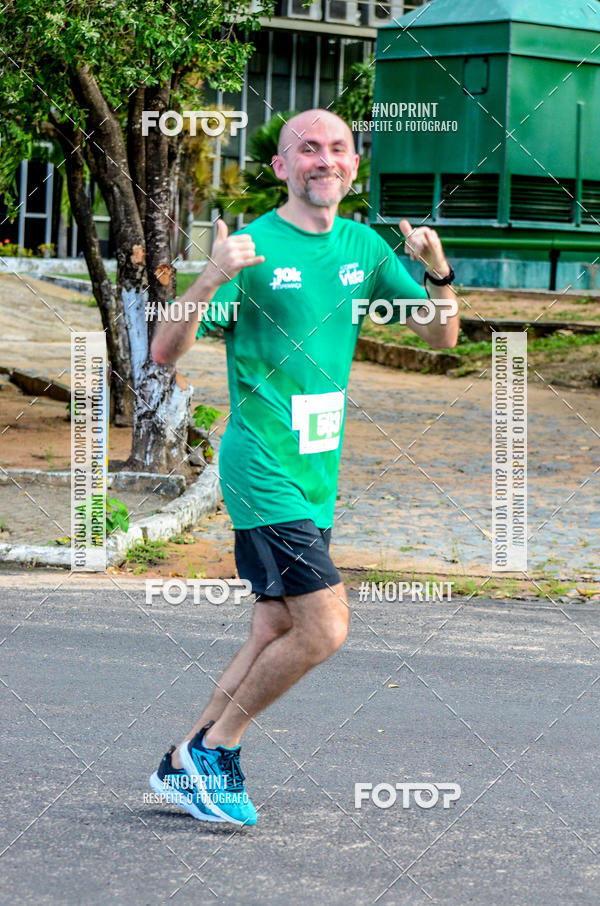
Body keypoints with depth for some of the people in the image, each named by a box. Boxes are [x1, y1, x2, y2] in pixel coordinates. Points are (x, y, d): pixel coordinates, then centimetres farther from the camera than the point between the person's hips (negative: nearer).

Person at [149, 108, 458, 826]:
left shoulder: (364, 247, 9)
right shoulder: (253, 246, -11)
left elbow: (442, 337, 12)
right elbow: (165, 353, -15)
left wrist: (438, 271, -8)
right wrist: (212, 280, -32)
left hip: (319, 473, 7)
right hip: (262, 468, -7)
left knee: (275, 636, 10)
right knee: (325, 628, -12)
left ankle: (184, 765, 22)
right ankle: (209, 751, 3)